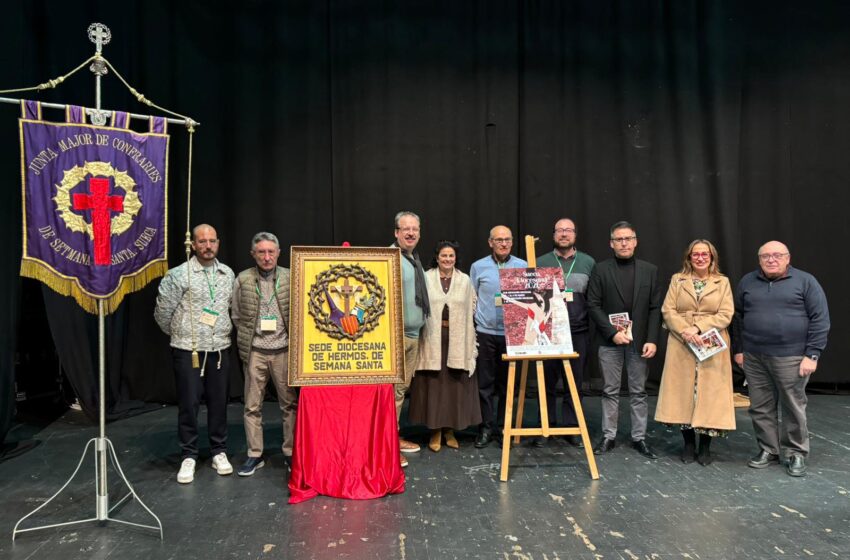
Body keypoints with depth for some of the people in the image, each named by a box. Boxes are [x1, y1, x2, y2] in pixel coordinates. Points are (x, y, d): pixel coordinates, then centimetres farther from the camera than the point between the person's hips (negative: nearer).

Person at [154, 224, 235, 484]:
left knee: (219, 402, 10)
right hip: (188, 350, -3)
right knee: (188, 404, 3)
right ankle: (189, 456, 18)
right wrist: (178, 334, 9)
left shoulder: (228, 274, 6)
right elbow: (162, 311, -4)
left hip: (219, 349, 4)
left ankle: (219, 452, 23)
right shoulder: (179, 274, -9)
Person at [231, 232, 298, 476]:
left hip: (284, 350, 0)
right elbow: (236, 316, 8)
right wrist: (248, 340, 4)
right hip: (255, 352, 0)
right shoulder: (243, 280, 0)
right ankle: (255, 455, 18)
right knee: (253, 406, 7)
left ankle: (291, 452, 18)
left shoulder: (290, 278, -1)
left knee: (290, 404, 6)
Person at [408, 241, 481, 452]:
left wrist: (463, 329, 2)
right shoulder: (426, 278, 1)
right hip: (432, 339, -2)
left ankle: (450, 429, 18)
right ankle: (435, 430, 13)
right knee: (433, 384, 1)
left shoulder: (465, 280, 8)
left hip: (457, 340, 2)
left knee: (455, 384, 5)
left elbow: (471, 308, 8)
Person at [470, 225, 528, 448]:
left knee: (508, 383, 8)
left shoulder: (523, 267, 3)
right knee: (485, 384, 5)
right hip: (485, 332, 0)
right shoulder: (478, 267, 3)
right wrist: (469, 329, 4)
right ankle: (486, 428, 15)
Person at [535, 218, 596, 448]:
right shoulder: (541, 263, 5)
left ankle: (572, 427, 19)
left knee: (575, 384, 8)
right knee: (547, 382, 6)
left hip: (579, 332, 1)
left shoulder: (588, 263, 7)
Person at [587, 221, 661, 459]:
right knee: (610, 391, 6)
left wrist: (652, 339, -7)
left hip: (639, 340, 1)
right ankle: (608, 436, 16)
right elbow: (593, 305, -5)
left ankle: (639, 438, 18)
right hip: (610, 340, -1)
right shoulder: (601, 270, 0)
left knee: (638, 392, 8)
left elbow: (655, 308, 2)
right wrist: (612, 332, -14)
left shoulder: (649, 270, 5)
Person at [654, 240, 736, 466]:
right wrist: (685, 331, -16)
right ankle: (689, 444, 15)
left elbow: (725, 315, -3)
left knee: (709, 394, 1)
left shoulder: (722, 282, 7)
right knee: (683, 392, 2)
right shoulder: (677, 280, 8)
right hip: (681, 346, 1)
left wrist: (698, 327, -15)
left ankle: (705, 447, 13)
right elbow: (668, 311, 0)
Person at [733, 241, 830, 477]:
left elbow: (820, 320, -5)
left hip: (791, 357, -3)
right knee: (760, 407, 9)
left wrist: (812, 355, -11)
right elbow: (738, 318, 13)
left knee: (793, 407, 6)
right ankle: (768, 450, 22)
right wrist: (738, 349, 9)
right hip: (753, 357, 3)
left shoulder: (805, 281, -2)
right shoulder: (747, 282, 8)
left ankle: (797, 454, 20)